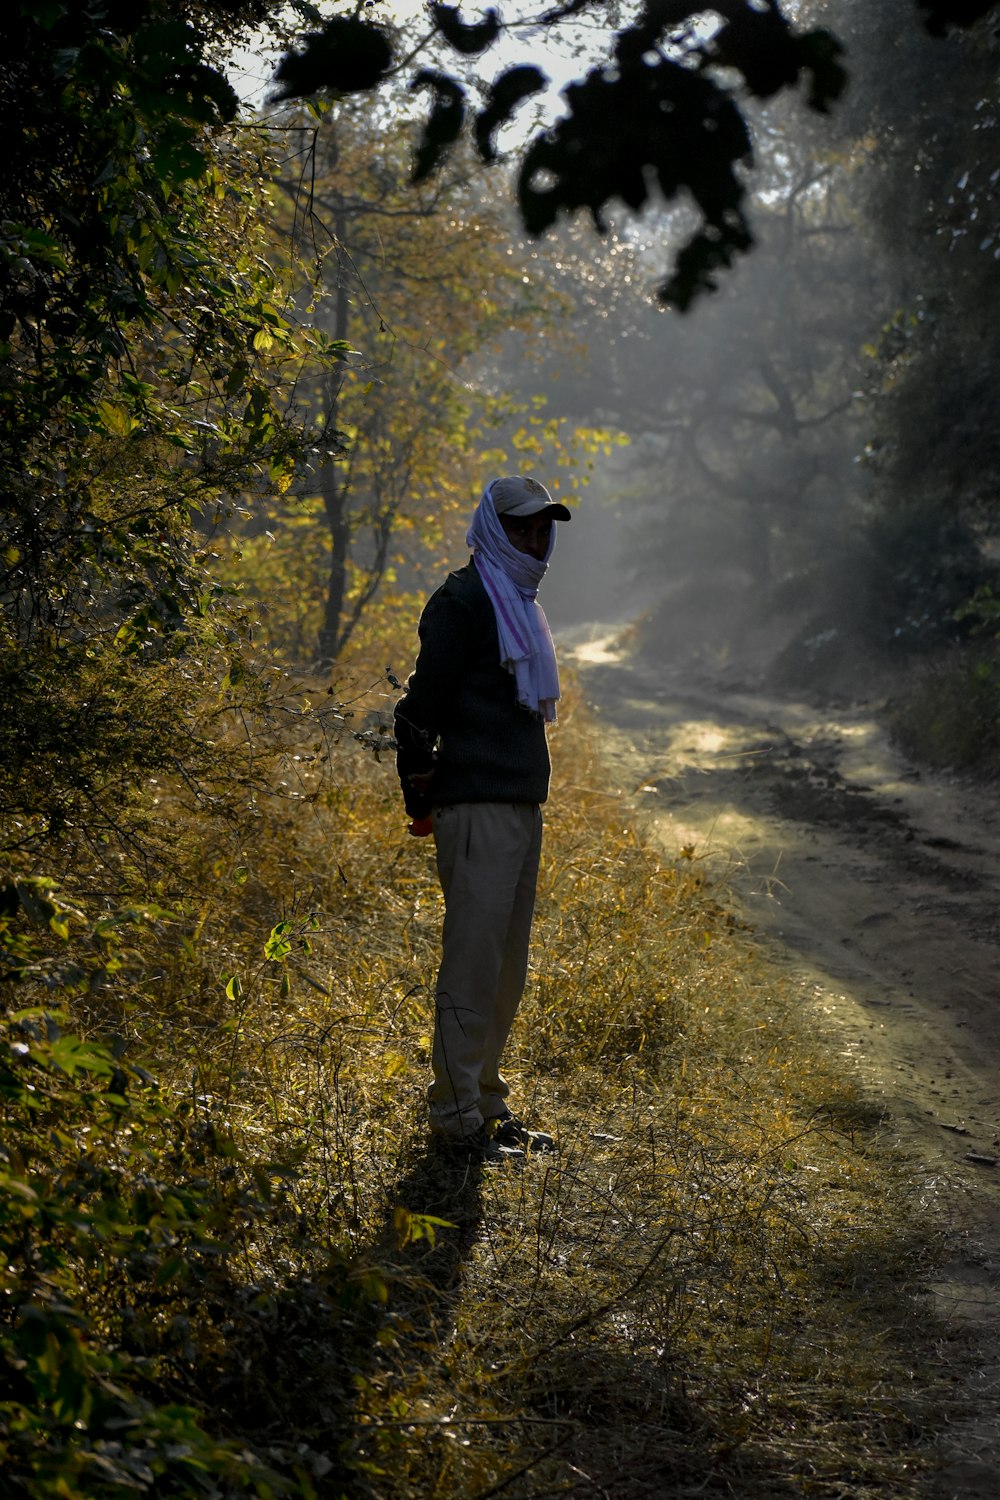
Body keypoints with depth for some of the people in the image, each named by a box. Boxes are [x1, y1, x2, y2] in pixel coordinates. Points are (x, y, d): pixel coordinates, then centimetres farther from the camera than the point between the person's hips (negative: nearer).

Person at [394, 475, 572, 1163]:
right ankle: (456, 1114, -3)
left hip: (523, 803, 9)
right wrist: (421, 792, -11)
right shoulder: (464, 599, -9)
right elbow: (424, 699, -12)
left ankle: (486, 1101, 21)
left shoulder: (518, 602, 20)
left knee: (506, 965, 13)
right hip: (478, 806, -9)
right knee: (473, 958, -8)